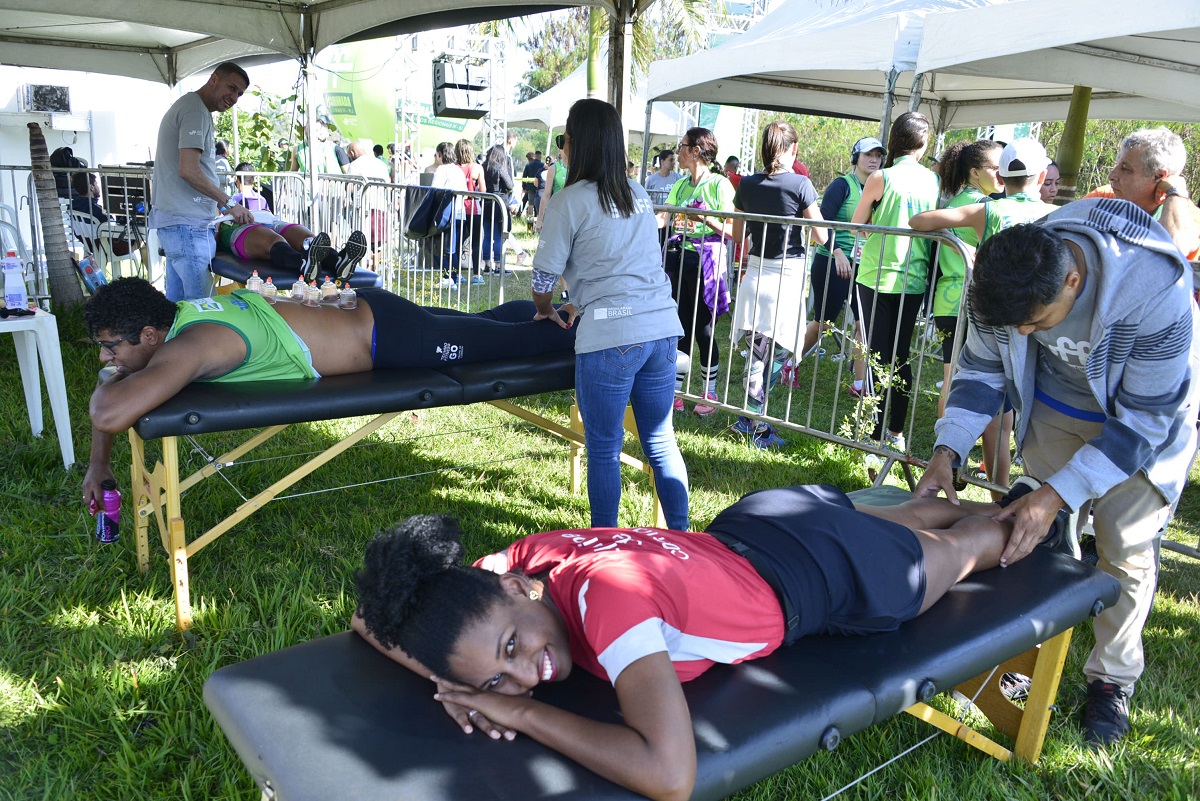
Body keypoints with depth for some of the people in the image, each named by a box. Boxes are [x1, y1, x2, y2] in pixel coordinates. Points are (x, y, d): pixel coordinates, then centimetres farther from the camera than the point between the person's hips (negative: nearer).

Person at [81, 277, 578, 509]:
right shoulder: (177, 313, 1)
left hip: (384, 336, -8)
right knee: (484, 326, 25)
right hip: (362, 310, 8)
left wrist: (112, 381, -12)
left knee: (512, 340, 7)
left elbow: (108, 414, -36)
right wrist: (99, 463, 14)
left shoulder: (186, 347, -25)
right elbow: (114, 383, 18)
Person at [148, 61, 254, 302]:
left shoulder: (187, 105, 21)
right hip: (187, 223, -10)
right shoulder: (196, 110, -10)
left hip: (172, 219, 10)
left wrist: (218, 204, 18)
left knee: (176, 300, 13)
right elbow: (189, 170, -19)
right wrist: (228, 204, -12)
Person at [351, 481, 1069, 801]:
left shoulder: (607, 593, -44)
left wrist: (521, 713, -44)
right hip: (743, 529, 6)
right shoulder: (529, 553, -24)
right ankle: (981, 498, 65)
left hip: (818, 573, -6)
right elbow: (376, 612, -12)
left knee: (965, 547, 28)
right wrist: (457, 680, -31)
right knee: (898, 518, 36)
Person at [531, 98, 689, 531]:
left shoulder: (569, 201, -3)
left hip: (610, 337, -6)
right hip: (662, 327, 6)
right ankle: (681, 535, 23)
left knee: (604, 449, 6)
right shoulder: (640, 195, 16)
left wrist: (546, 310, 22)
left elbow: (544, 275, 2)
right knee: (661, 440, 16)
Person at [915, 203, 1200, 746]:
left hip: (1147, 414, -3)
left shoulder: (1156, 289, -40)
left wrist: (1058, 493, -36)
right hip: (1057, 405, 4)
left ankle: (1112, 678, 21)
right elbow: (982, 368, -9)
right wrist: (946, 450, -22)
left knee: (1125, 548, 1)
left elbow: (1145, 417, -30)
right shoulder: (1012, 277, -26)